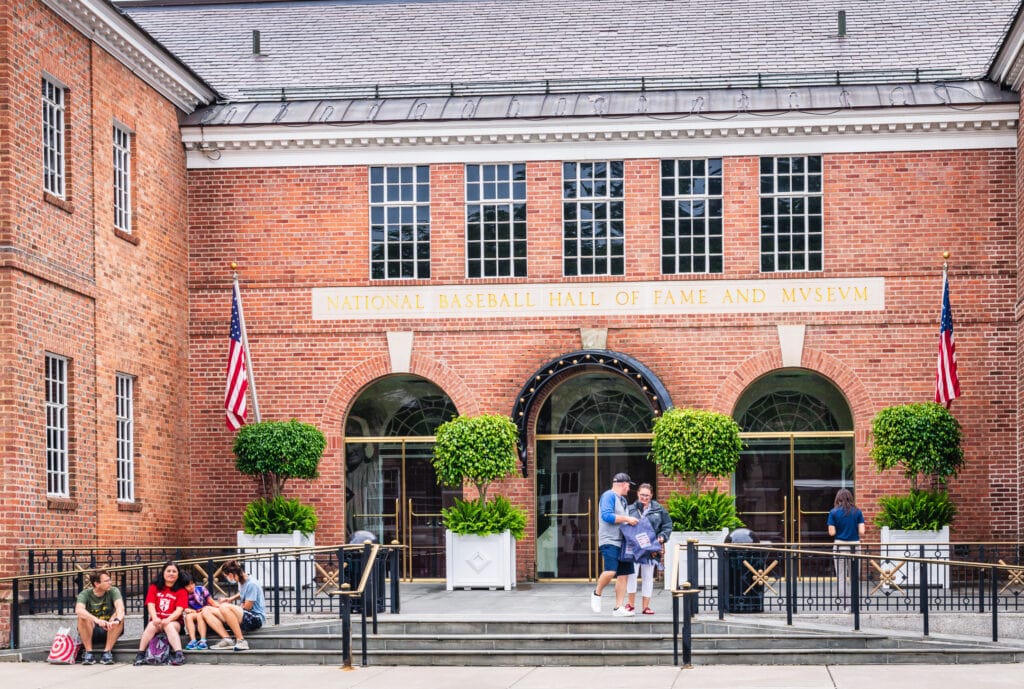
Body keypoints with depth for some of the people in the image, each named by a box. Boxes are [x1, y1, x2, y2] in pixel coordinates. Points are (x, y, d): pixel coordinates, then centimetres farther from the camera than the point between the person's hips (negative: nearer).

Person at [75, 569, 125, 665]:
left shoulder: (113, 591, -5)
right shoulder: (85, 594, -9)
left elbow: (120, 607, -24)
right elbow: (78, 610, -30)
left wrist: (117, 620, -48)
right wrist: (97, 620, -47)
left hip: (109, 632, 1)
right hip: (90, 632, -1)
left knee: (119, 616, -27)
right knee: (83, 617, -30)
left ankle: (107, 652, -23)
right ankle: (88, 653, -21)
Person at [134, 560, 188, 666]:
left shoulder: (181, 591, 5)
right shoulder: (154, 587, 10)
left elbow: (179, 610, -7)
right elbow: (150, 605, -2)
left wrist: (168, 619, -25)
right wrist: (155, 618, -21)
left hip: (173, 621, -1)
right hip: (157, 620, 1)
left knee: (169, 626, -34)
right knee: (152, 626, -31)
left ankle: (179, 655, -47)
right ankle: (140, 655, -33)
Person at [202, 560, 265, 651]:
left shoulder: (252, 584, -16)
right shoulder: (241, 582, 10)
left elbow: (247, 607, -14)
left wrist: (227, 606, 2)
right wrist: (230, 599, 14)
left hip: (256, 619, -10)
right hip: (243, 617, 10)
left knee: (224, 607, -35)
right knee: (206, 610, 0)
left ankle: (241, 641, -28)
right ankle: (227, 639, -15)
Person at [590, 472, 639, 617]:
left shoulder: (622, 500, 23)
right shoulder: (609, 495, -6)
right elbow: (607, 515, -18)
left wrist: (631, 521, 12)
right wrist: (627, 519, -17)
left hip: (621, 542, 9)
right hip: (609, 541, -9)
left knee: (623, 575, 3)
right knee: (610, 571, -22)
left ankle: (618, 608, 5)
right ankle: (597, 594, 3)